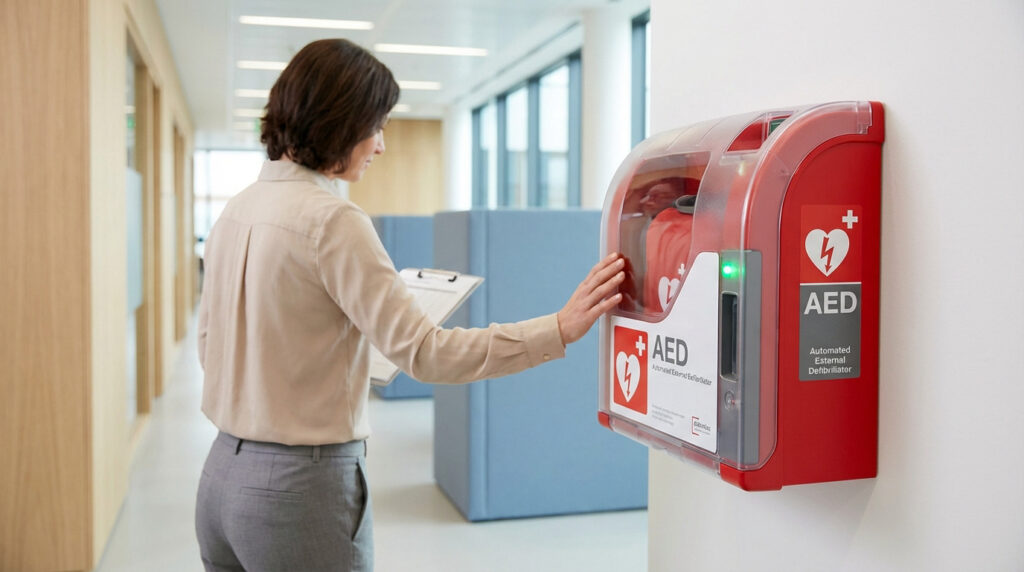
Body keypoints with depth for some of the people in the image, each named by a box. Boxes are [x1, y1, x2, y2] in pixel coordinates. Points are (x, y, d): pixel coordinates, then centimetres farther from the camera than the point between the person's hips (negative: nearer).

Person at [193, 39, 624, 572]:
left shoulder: (233, 212, 7)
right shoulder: (331, 219, -19)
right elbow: (423, 351, -23)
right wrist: (560, 329, -23)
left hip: (224, 473, 8)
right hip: (301, 487, -8)